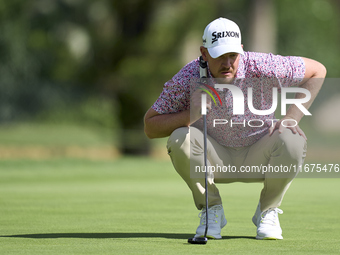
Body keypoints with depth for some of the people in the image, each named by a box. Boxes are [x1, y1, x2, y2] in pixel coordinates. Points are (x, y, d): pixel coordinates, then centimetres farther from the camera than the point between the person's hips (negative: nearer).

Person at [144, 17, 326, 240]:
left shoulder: (261, 68, -23)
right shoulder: (187, 79, -21)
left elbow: (317, 70, -11)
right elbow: (150, 127, -16)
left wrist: (292, 117, -20)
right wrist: (190, 115, -34)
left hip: (258, 158, 0)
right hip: (216, 160, 0)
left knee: (292, 141, -31)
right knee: (180, 139, -30)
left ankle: (268, 211, -3)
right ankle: (212, 211, -5)